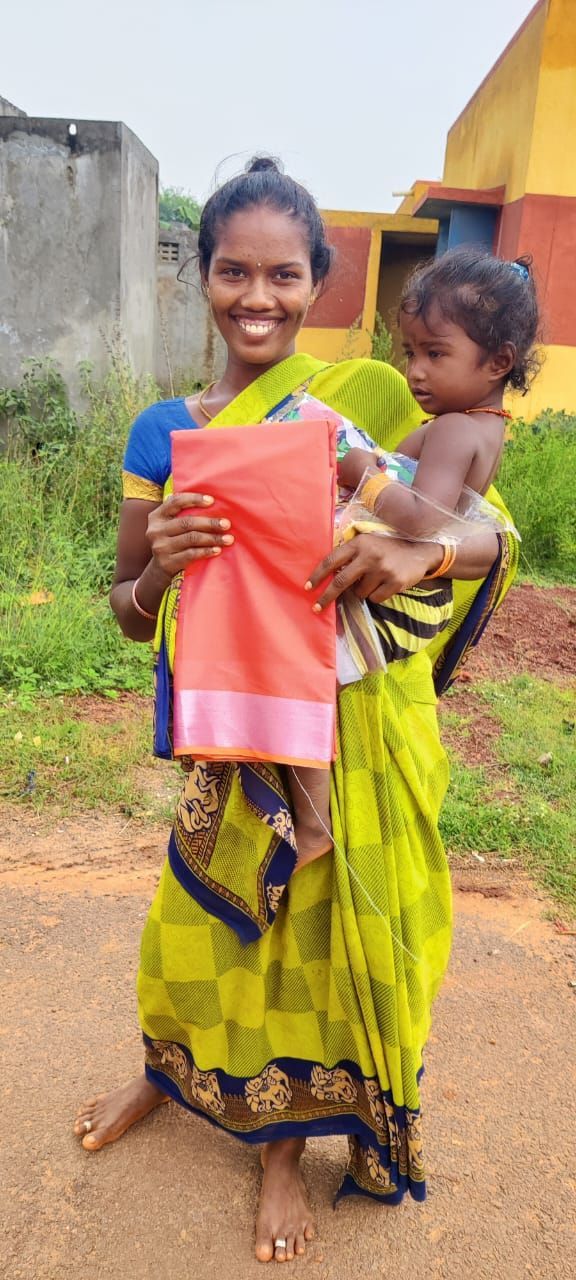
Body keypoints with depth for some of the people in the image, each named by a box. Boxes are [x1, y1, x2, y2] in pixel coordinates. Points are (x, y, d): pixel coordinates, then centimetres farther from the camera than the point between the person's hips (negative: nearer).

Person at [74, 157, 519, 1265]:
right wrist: (161, 564, -21)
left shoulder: (372, 399, -7)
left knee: (326, 926, 12)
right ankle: (169, 1070, 52)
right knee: (203, 917, 18)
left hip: (362, 727, -1)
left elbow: (492, 533, -6)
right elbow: (130, 616, 1)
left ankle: (283, 1137, 42)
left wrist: (422, 552, -29)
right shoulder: (163, 432, -1)